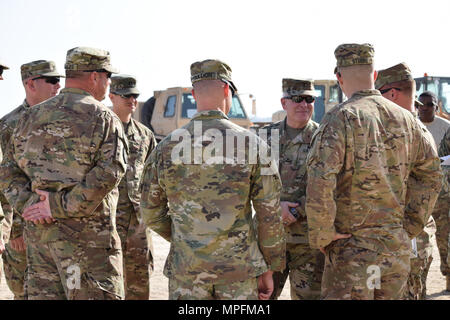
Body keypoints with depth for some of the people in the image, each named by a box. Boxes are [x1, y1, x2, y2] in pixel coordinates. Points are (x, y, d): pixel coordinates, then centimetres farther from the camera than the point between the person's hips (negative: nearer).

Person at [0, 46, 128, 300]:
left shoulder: (32, 117, 14)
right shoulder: (102, 118, -6)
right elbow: (109, 172, -19)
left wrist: (27, 205, 0)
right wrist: (61, 207, -16)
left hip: (37, 232, 7)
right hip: (86, 235, -6)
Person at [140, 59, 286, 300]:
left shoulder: (166, 147, -1)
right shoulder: (251, 143, -6)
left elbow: (151, 212, 6)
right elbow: (270, 215, -5)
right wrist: (269, 270, 5)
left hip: (186, 267, 1)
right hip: (239, 268, -1)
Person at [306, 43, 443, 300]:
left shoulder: (341, 118, -12)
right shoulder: (404, 119, 7)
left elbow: (320, 182, -22)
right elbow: (432, 174, 14)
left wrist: (321, 237, -11)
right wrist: (410, 226, 15)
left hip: (352, 246, -5)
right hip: (397, 248, 6)